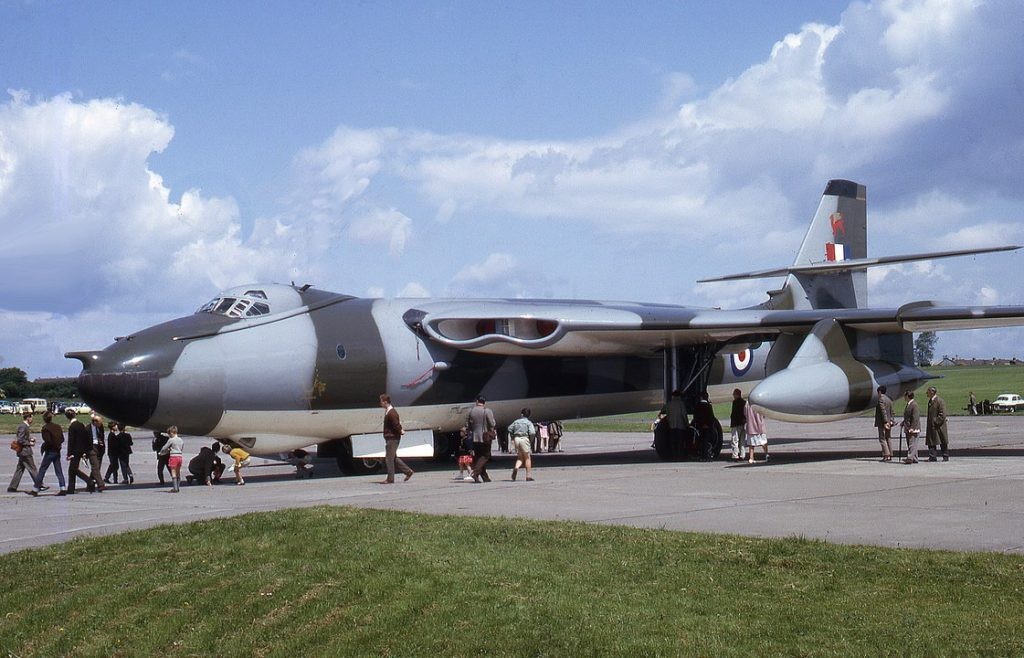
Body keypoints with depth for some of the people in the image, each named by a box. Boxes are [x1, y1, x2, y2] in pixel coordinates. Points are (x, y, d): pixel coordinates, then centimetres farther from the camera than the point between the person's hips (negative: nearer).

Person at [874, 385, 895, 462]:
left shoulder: (881, 399, -12)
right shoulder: (889, 400, 14)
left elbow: (883, 411, -18)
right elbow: (891, 412, 13)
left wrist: (885, 422, -20)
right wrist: (891, 421, 10)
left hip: (882, 423, -8)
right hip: (888, 422, 8)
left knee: (882, 439, -6)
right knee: (888, 438, 9)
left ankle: (886, 456, -12)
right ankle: (890, 455, 8)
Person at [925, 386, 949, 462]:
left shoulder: (940, 401, -13)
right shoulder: (930, 401, 13)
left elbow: (942, 414, -16)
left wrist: (936, 422, -18)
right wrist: (929, 424, 14)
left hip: (938, 426, -8)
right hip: (931, 426, 8)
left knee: (943, 443, 4)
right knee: (931, 442, 3)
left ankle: (945, 457, 14)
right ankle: (932, 457, 5)